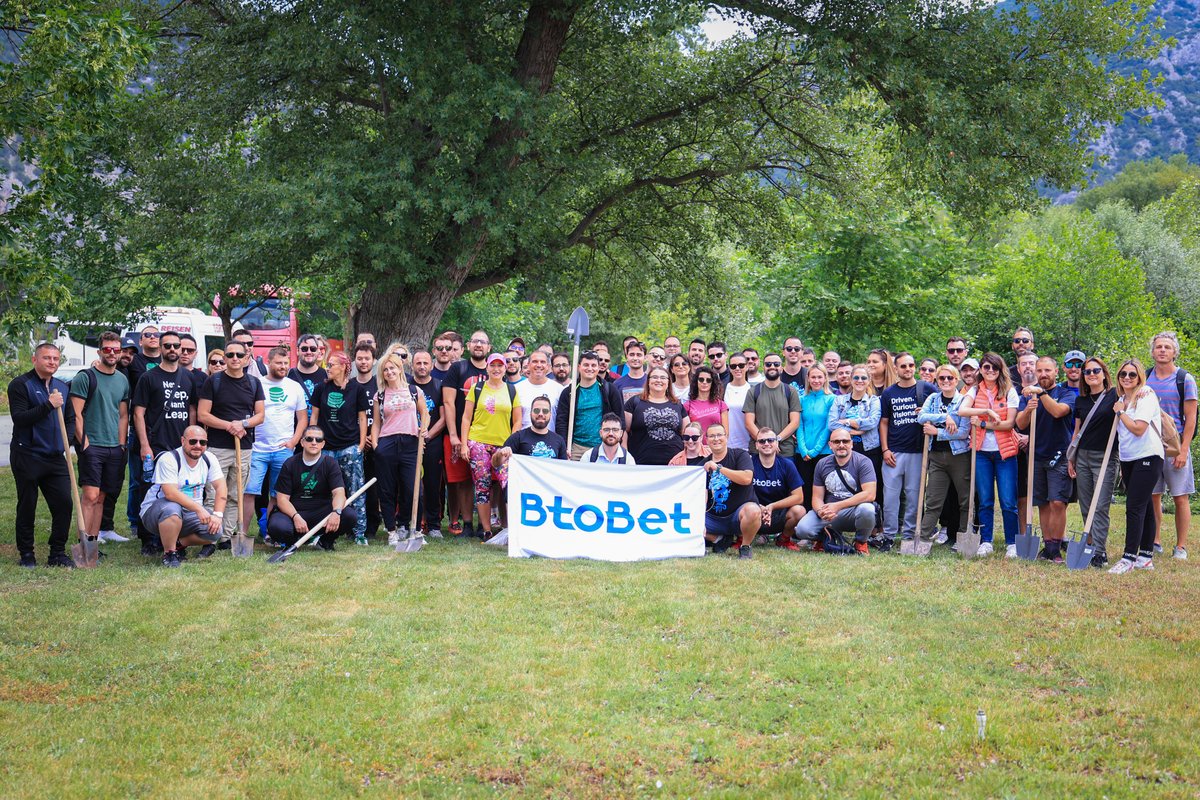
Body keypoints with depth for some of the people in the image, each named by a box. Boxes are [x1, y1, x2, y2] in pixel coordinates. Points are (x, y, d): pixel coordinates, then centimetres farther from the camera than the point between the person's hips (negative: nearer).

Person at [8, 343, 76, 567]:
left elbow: (71, 418, 25)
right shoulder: (20, 384, -5)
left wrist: (66, 440, 5)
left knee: (64, 503, -1)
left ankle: (57, 553, 9)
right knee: (27, 507, 3)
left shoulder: (63, 387, 15)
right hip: (27, 455, -5)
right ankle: (27, 555, 13)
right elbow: (19, 418, -16)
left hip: (55, 457, 5)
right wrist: (48, 405, -23)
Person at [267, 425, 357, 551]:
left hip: (321, 512, 1)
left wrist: (336, 512, -35)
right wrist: (296, 517, -24)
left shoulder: (330, 463, 2)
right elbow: (282, 498, -4)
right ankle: (292, 540, 3)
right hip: (293, 512, -1)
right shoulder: (290, 464, 2)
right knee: (276, 527, -35)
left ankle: (326, 540, 2)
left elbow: (339, 492, -12)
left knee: (350, 515, -27)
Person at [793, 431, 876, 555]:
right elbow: (817, 497, 6)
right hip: (828, 513, 3)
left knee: (866, 509, -38)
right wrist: (821, 511, -19)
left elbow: (870, 494, -19)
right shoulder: (822, 464, 6)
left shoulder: (863, 462, -7)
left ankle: (861, 542, -5)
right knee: (802, 530, -23)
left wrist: (838, 506, -23)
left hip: (853, 512, -3)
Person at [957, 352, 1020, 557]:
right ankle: (985, 542, 13)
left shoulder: (1009, 392, 1)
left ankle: (1011, 544, 5)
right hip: (981, 452, 2)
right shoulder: (974, 391, 6)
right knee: (985, 501, 6)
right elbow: (962, 411, -13)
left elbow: (1010, 423, -6)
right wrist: (987, 411, -23)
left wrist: (983, 424, -12)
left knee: (1008, 502, -3)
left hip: (1005, 452, -2)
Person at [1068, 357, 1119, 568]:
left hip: (1106, 457, -5)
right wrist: (1071, 458, 16)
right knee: (1086, 508, 6)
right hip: (1083, 456, 5)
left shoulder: (1114, 396, -4)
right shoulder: (1081, 400, 12)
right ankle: (1091, 546, 14)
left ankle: (1100, 552, -6)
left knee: (1100, 507, -8)